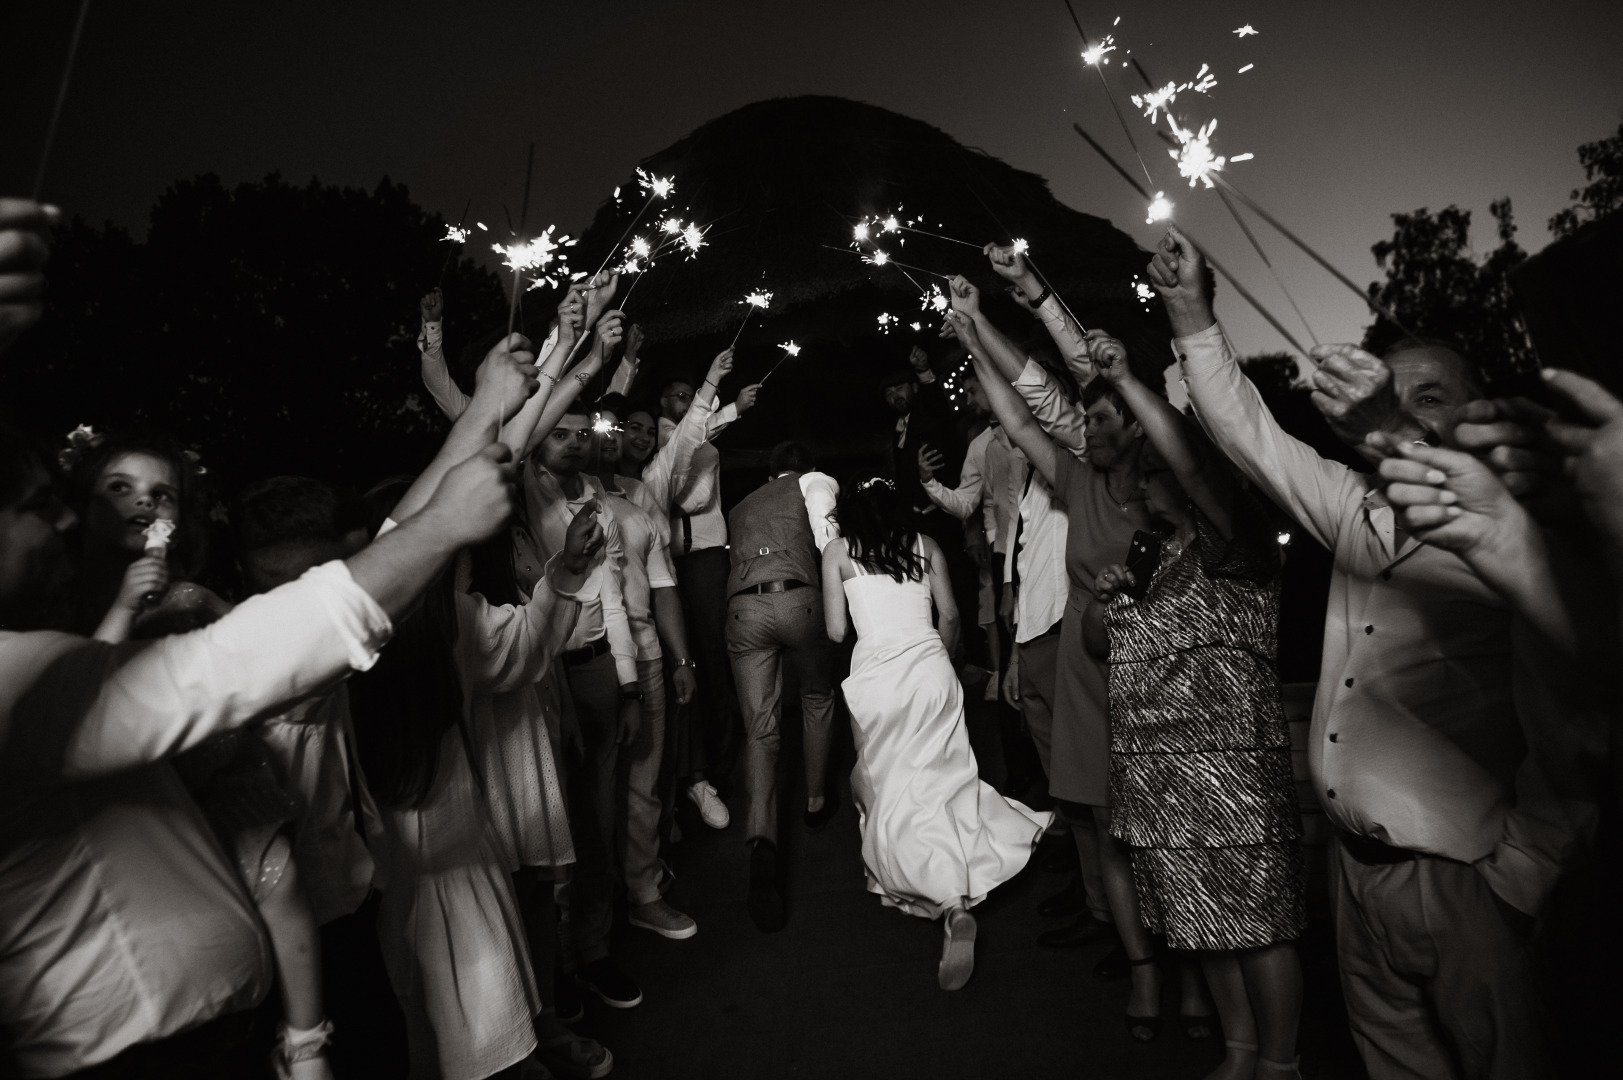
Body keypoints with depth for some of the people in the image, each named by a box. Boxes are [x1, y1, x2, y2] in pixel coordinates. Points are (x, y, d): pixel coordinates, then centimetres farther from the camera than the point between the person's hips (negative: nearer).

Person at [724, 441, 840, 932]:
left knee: (759, 729, 2)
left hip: (742, 610, 3)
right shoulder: (816, 482, 18)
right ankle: (816, 801, 36)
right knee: (818, 698, 25)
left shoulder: (741, 508, 33)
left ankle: (762, 842, -18)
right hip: (797, 599, -2)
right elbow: (827, 540, -3)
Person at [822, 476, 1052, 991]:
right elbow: (950, 616, 10)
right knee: (942, 779, 19)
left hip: (877, 673, -3)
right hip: (931, 667, 3)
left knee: (893, 793, 2)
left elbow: (835, 631, 2)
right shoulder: (925, 545, 12)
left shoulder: (838, 550, 6)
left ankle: (952, 904, -16)